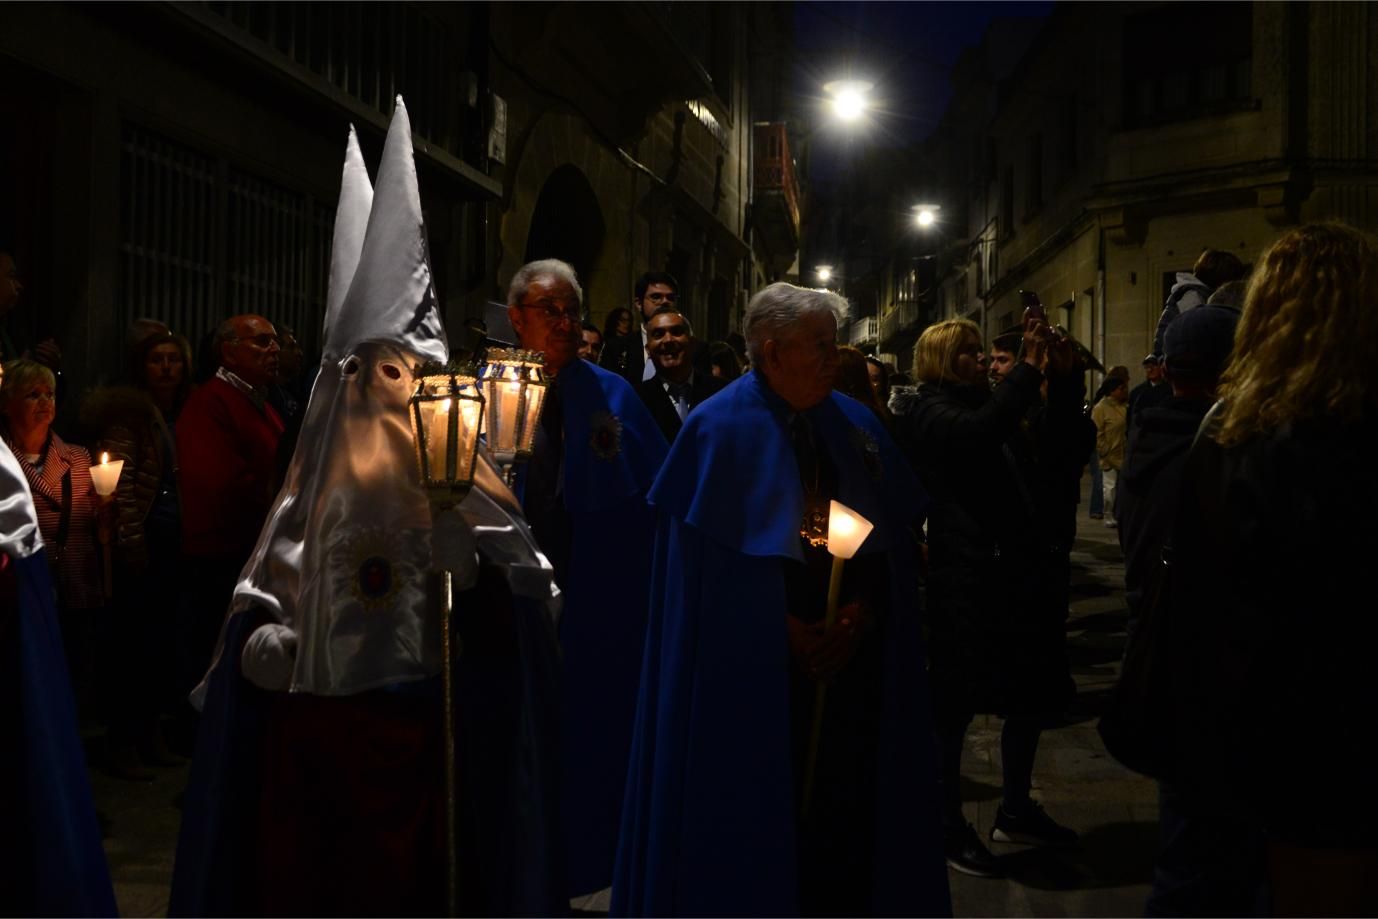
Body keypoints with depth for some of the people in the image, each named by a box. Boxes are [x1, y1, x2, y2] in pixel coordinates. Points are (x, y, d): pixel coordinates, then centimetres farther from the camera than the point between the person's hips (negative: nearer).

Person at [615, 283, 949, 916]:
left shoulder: (855, 427, 9)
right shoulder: (721, 430, -6)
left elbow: (891, 540, 8)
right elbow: (707, 560, -10)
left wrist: (863, 611, -8)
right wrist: (783, 628, -14)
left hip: (851, 660, 4)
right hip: (752, 673, -4)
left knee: (846, 799, 10)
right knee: (762, 813, 4)